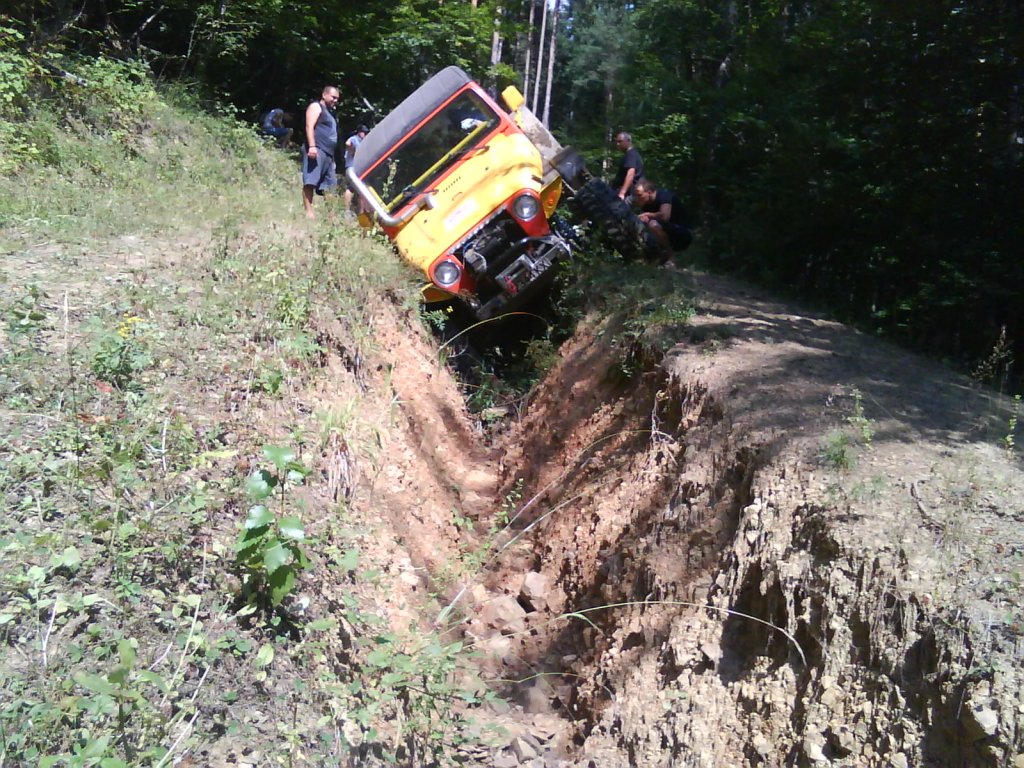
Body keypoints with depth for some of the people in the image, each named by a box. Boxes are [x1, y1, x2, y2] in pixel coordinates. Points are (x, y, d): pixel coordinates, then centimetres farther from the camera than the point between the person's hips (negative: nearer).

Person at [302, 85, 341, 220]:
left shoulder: (330, 112, 29)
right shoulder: (316, 107, 2)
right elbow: (309, 126, -11)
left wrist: (332, 156, 29)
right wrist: (312, 146, -24)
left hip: (328, 153, 10)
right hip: (316, 150, -10)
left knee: (329, 185, 6)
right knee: (310, 182, -15)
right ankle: (309, 211, -21)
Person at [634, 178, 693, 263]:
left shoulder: (664, 195, -19)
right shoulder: (646, 205, 3)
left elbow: (665, 216, -36)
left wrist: (647, 215, -19)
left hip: (683, 237, -8)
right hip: (669, 239, 8)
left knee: (654, 224, -32)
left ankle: (668, 252, -10)